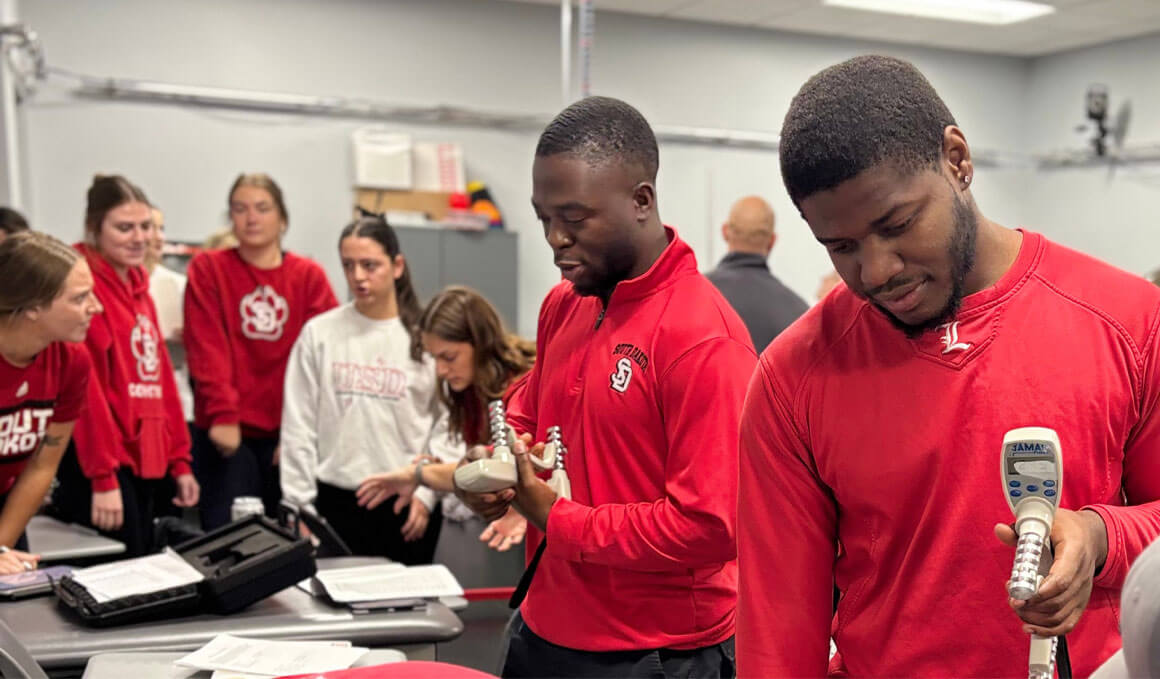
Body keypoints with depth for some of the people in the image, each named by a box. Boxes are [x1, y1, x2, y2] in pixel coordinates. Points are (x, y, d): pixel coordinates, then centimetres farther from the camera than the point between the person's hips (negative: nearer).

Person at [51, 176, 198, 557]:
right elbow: (84, 385, -17)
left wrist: (179, 461, 13)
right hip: (103, 466, -9)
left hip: (148, 460, 9)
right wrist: (102, 477, -18)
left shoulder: (138, 285, 14)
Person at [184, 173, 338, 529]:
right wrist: (222, 413, -15)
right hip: (228, 432, -1)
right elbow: (206, 348, -5)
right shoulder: (208, 268, 4)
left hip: (288, 433, 2)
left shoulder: (310, 276, 5)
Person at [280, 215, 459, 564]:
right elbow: (299, 425, 3)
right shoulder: (319, 333, 2)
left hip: (407, 504, -1)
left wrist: (427, 491, -5)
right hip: (336, 502, 1)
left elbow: (448, 424, 0)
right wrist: (299, 504, 1)